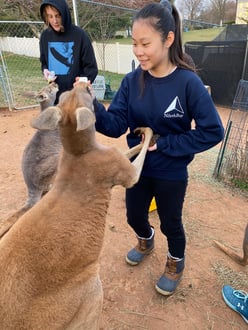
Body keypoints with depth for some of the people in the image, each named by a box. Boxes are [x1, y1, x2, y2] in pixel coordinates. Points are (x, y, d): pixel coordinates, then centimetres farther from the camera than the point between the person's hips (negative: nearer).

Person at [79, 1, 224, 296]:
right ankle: (146, 241, 59)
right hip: (138, 167, 4)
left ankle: (175, 263, 50)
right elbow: (115, 126, -14)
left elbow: (212, 132, -19)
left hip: (171, 174, -4)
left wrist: (164, 144, -21)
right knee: (134, 217, 23)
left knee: (170, 223, 18)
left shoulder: (188, 83, -20)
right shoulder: (132, 81, -9)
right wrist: (91, 105, -32)